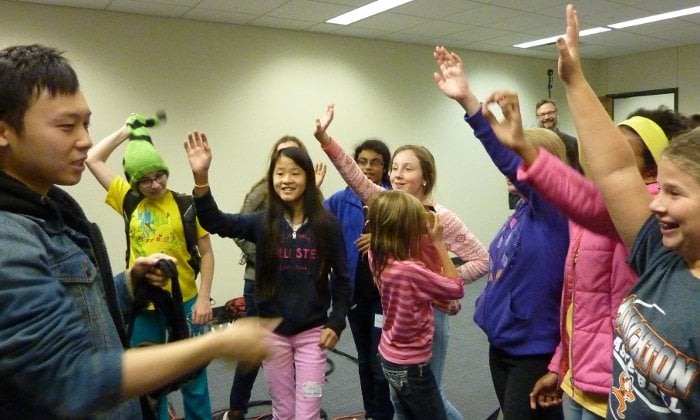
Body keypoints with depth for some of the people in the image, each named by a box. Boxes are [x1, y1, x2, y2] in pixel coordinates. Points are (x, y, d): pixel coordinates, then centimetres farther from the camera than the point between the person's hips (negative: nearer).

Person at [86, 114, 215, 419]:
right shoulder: (129, 202, 1)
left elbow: (207, 254, -5)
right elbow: (93, 159, 4)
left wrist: (204, 299, -10)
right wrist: (126, 131, 3)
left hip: (183, 302, -3)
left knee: (192, 376, 11)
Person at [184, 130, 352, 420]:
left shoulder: (326, 224, -8)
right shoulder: (263, 222, -5)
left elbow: (342, 279, -1)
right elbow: (215, 222, -20)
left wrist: (336, 323, -7)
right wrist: (201, 177, -34)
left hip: (312, 332, -1)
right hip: (273, 332, 2)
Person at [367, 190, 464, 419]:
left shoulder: (377, 257, -9)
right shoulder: (410, 270, -32)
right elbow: (457, 289, -18)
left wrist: (418, 213, -2)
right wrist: (439, 242, -16)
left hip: (390, 357, 8)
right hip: (410, 366, -8)